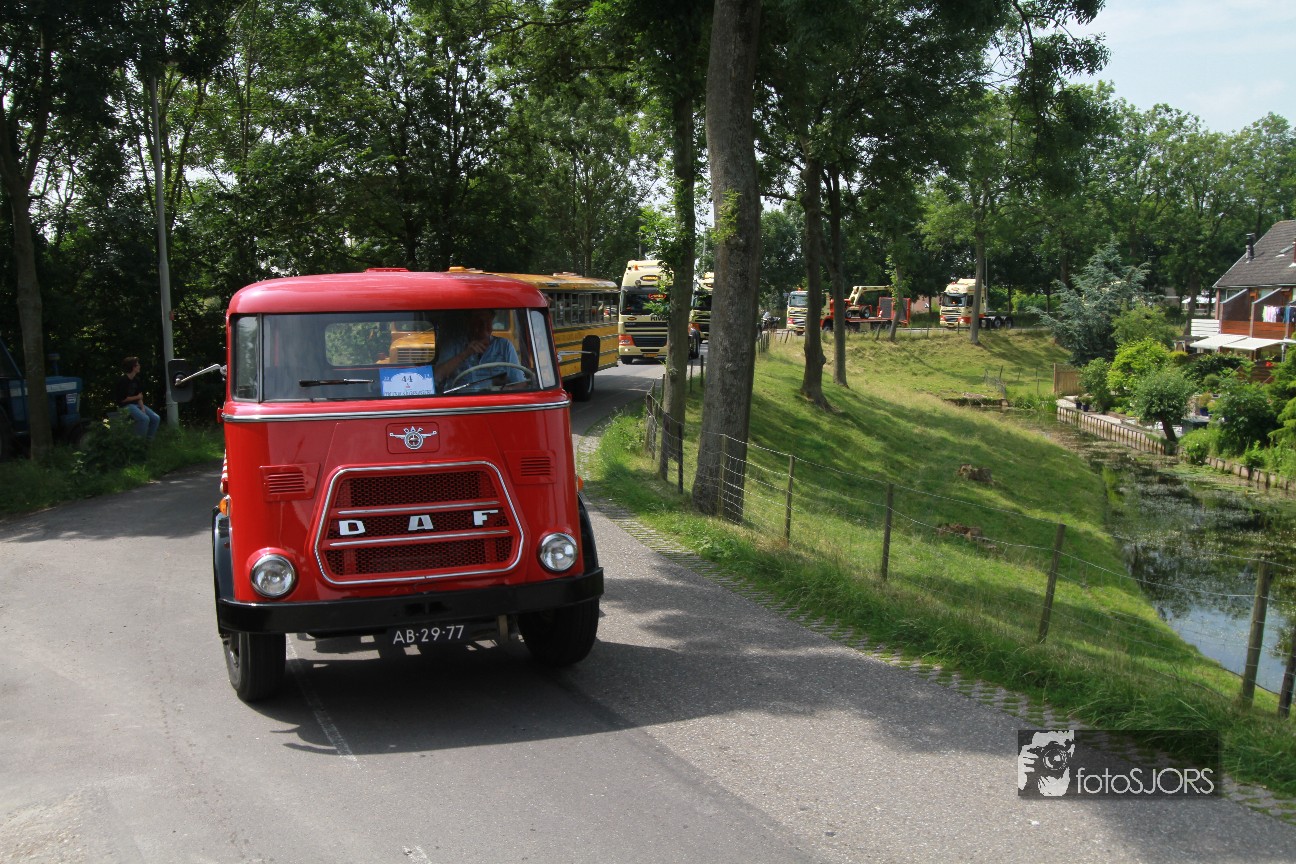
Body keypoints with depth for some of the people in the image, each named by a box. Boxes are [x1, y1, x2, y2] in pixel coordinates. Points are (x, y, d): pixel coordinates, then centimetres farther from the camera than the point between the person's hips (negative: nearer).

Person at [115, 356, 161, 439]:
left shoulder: (137, 380, 9)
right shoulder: (122, 381, -13)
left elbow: (140, 396, 5)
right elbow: (123, 399, -14)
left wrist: (142, 408, -10)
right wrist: (137, 397, -4)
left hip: (136, 404, 8)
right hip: (126, 406, -8)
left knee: (156, 418, -8)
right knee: (144, 418, -29)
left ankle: (149, 439, 0)